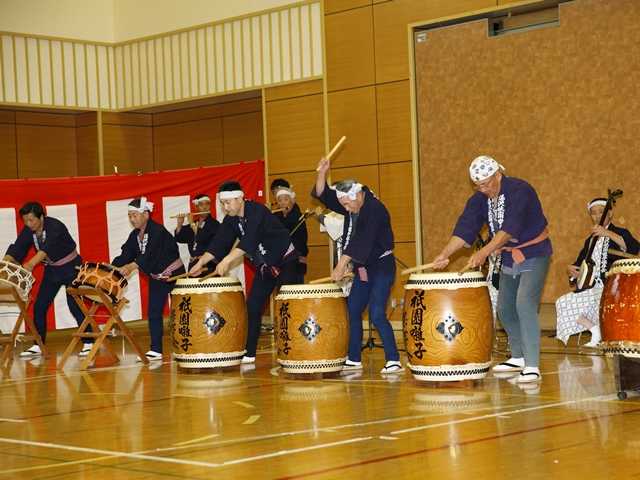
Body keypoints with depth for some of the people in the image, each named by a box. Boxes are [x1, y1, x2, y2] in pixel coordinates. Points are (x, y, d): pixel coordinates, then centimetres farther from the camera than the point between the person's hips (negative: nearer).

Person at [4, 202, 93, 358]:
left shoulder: (55, 226, -28)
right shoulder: (28, 231, -8)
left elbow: (47, 248, -44)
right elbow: (16, 249, -15)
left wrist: (31, 263, -59)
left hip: (71, 267, -7)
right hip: (51, 270, 7)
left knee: (74, 306, -12)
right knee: (39, 306, 1)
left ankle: (88, 343, -4)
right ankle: (38, 346, 8)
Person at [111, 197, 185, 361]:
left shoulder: (158, 231, -24)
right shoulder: (135, 235, 1)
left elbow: (150, 255, -37)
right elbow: (125, 255, -5)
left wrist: (131, 267, -50)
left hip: (174, 274, -8)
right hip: (156, 277, 8)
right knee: (153, 312, 3)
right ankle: (156, 350, 6)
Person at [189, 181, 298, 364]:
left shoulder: (257, 211, -25)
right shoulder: (231, 220, -1)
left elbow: (249, 241, -37)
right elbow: (219, 242, -5)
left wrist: (227, 260, -45)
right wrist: (201, 263, -17)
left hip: (285, 261, -7)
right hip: (264, 265, 7)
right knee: (252, 306, 1)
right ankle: (249, 353, 5)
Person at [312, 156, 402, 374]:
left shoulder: (375, 209, -20)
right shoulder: (351, 209, 4)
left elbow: (361, 241, -29)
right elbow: (322, 195, 4)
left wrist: (341, 265, -32)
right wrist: (322, 173, -14)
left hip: (381, 266, -9)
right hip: (362, 268, 9)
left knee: (376, 315, -17)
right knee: (352, 311, 10)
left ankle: (393, 361, -16)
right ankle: (354, 360, 19)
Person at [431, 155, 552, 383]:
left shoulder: (518, 191, -22)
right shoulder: (480, 199, 0)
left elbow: (510, 228, -33)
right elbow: (464, 228, -11)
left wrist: (484, 252, -43)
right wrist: (445, 254, -25)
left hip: (533, 255, -8)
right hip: (509, 258, 8)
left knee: (525, 305, -21)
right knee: (505, 309, 13)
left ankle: (532, 367, -22)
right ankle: (518, 358, 31)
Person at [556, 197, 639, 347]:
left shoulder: (619, 233, -1)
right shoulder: (591, 240, 18)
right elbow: (579, 262, 25)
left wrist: (607, 233, -31)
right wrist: (571, 269, -1)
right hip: (591, 287, 8)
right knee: (563, 303, 0)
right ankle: (595, 330, 6)